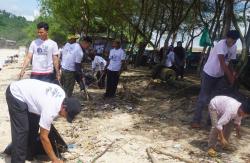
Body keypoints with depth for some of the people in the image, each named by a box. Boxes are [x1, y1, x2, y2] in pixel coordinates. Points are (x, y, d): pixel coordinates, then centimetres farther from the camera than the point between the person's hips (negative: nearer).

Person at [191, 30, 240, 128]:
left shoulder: (234, 47, 2)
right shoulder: (221, 44, -22)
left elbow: (228, 63, 8)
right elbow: (222, 63, -28)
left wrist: (233, 73, -10)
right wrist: (231, 77, -26)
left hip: (220, 75, 8)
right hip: (209, 73, -8)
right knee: (203, 98, -4)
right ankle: (196, 121, 2)